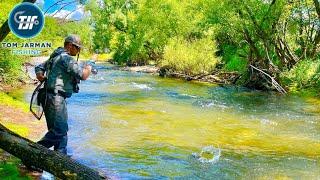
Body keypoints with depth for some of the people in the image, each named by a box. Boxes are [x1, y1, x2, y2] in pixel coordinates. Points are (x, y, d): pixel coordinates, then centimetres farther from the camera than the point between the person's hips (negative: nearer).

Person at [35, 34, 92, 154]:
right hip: (56, 98, -11)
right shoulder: (67, 58, -13)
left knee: (62, 129, 13)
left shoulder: (55, 57, 19)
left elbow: (39, 68, 25)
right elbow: (82, 76, -18)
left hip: (49, 97, 11)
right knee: (59, 130, -9)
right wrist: (88, 69, 3)